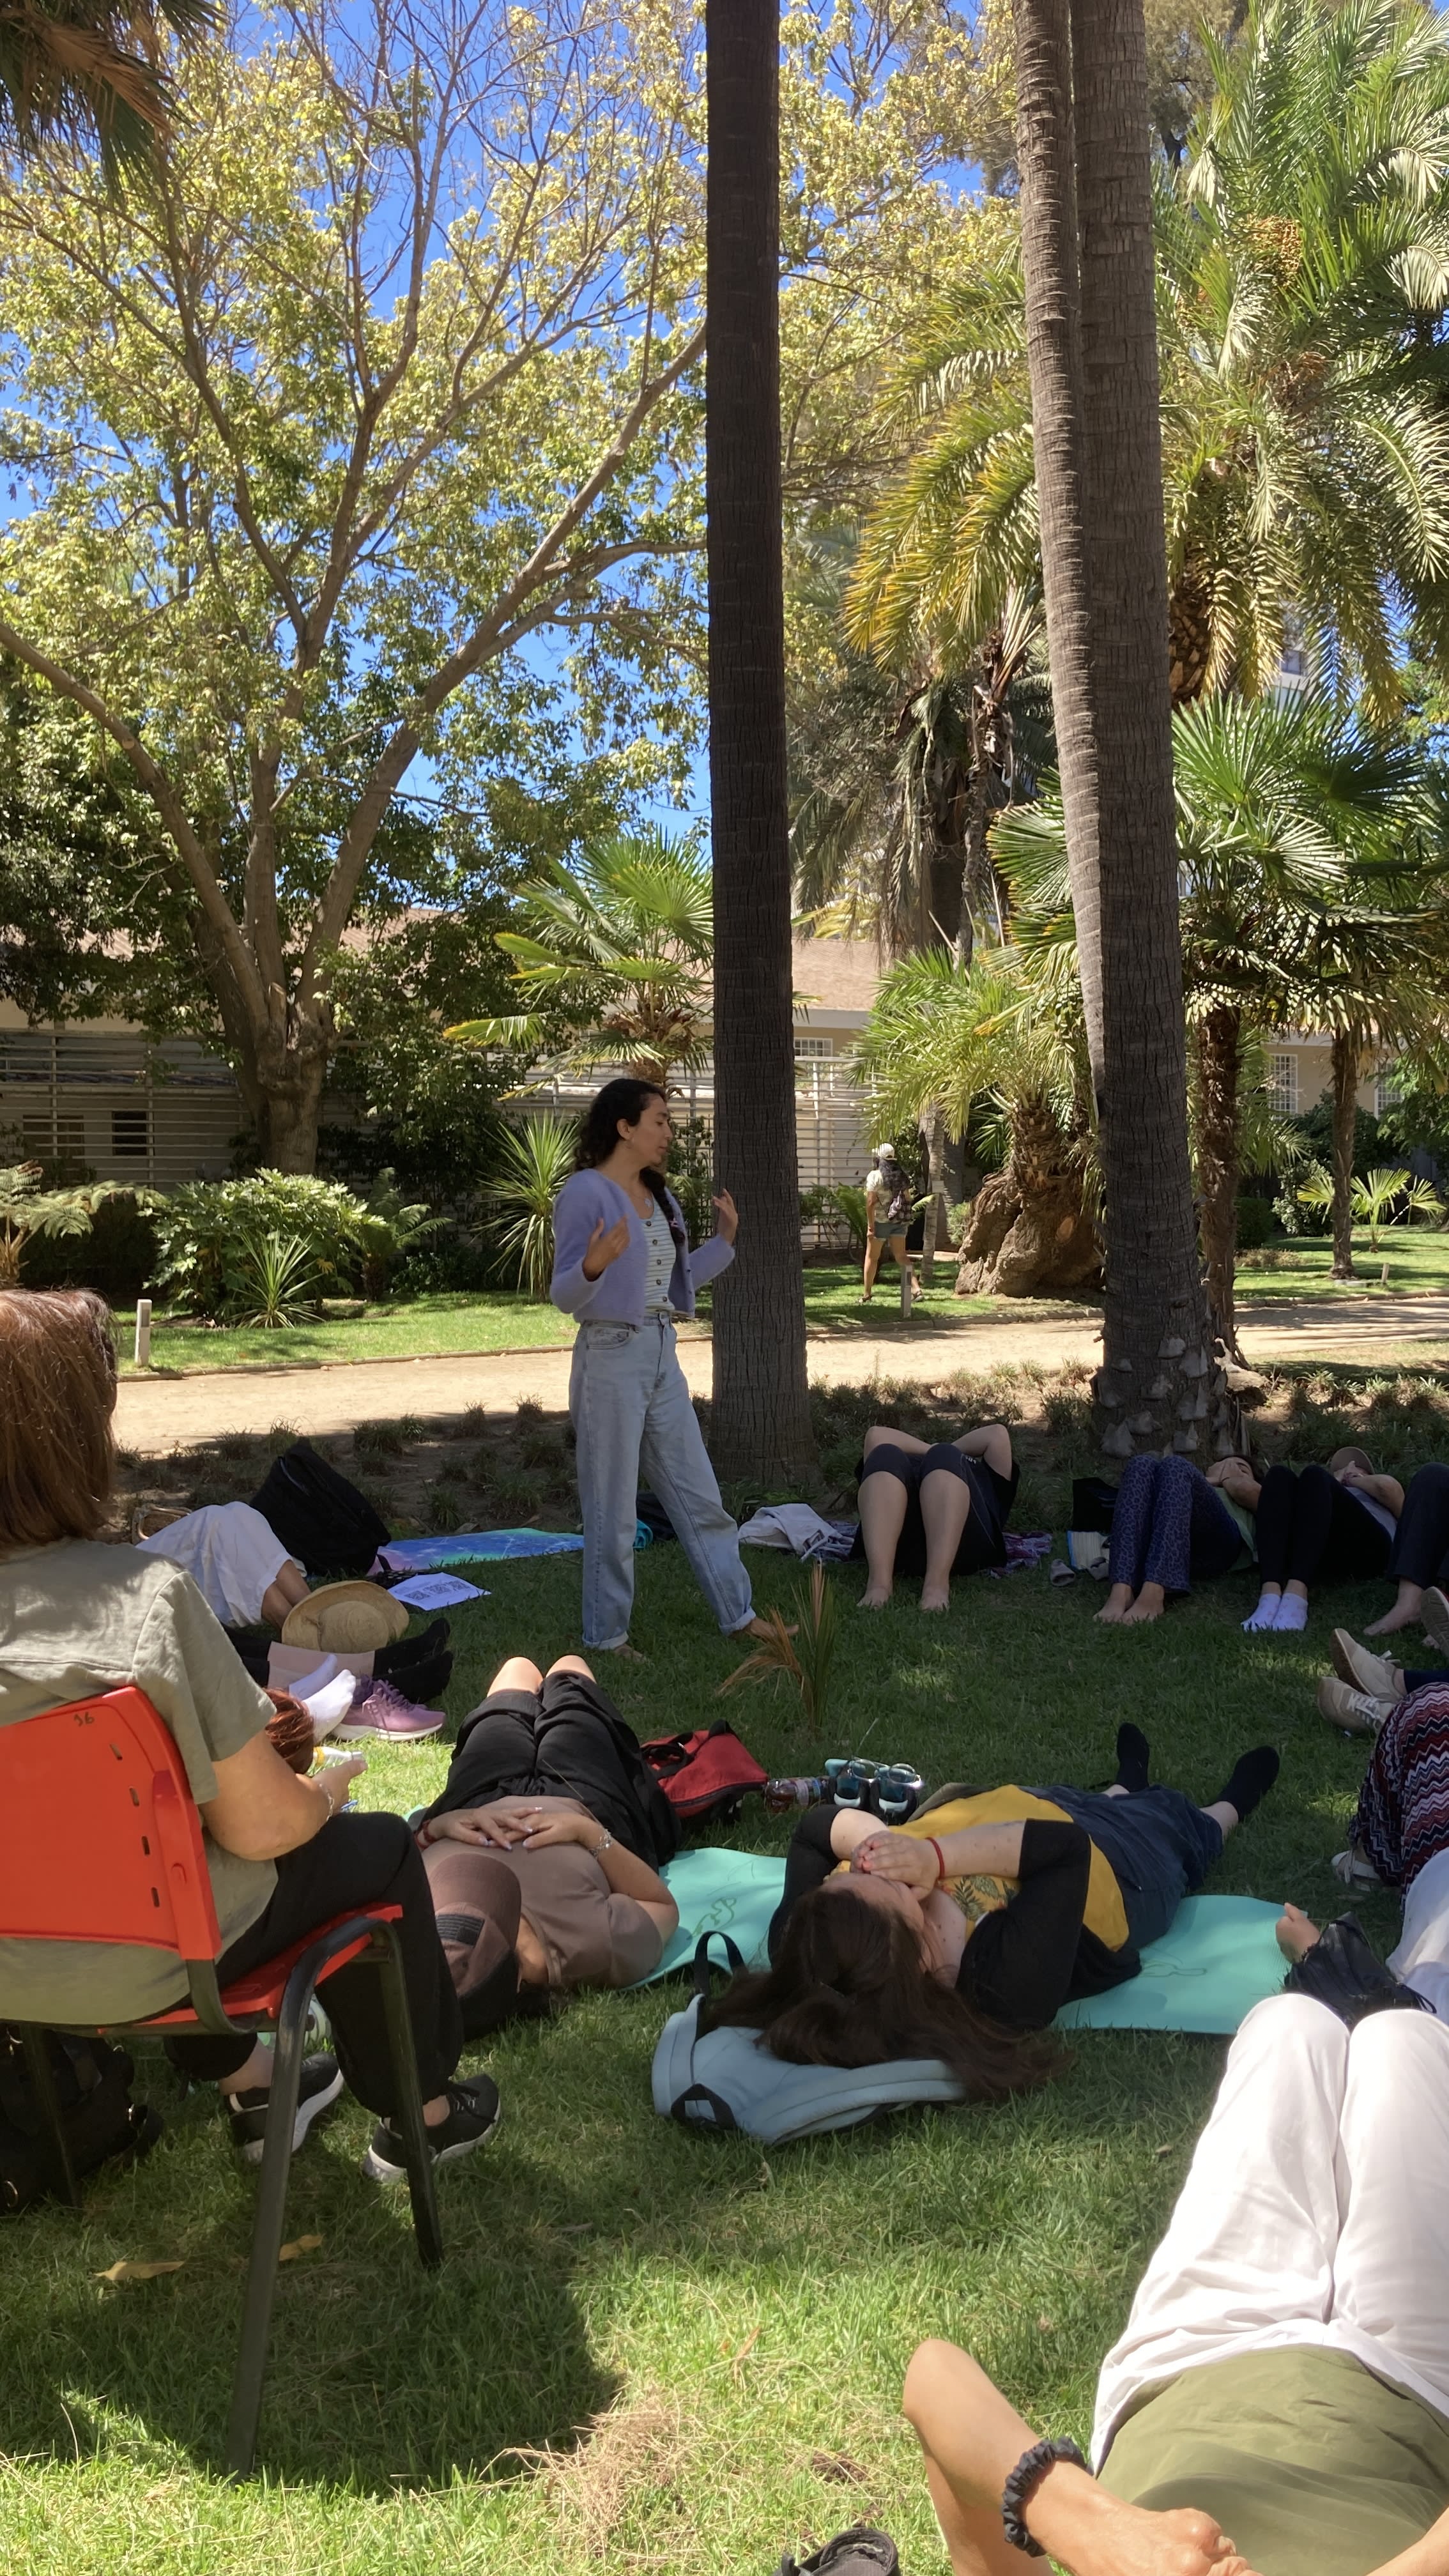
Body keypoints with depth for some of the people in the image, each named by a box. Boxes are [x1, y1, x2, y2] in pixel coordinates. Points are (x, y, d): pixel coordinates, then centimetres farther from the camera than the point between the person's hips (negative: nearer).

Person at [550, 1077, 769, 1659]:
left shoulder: (657, 1195, 11)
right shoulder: (586, 1192, -12)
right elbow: (563, 1296, -13)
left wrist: (725, 1240, 15)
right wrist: (594, 1264, -32)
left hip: (661, 1355, 8)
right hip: (612, 1356, -8)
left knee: (700, 1497, 13)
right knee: (613, 1511, 2)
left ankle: (739, 1614, 22)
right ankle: (606, 1636, 16)